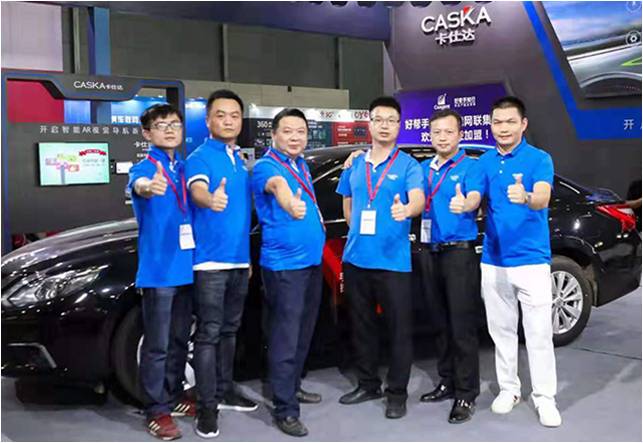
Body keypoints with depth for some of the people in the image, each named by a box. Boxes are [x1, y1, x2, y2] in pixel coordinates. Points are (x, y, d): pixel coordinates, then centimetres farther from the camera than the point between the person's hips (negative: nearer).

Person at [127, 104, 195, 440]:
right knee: (157, 345, 0)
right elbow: (137, 184, -35)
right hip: (158, 270, -6)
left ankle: (174, 398, 31)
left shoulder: (186, 167, 10)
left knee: (179, 341, 17)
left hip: (186, 267, 6)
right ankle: (157, 411, 11)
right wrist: (148, 186, -57)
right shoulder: (145, 166, -9)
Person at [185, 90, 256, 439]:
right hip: (210, 261, -7)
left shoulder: (241, 159, 14)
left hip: (239, 260, 7)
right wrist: (210, 200, -54)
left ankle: (225, 391, 30)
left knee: (229, 329, 17)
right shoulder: (199, 157, -8)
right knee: (209, 334, -4)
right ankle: (206, 407, 3)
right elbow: (197, 190, -30)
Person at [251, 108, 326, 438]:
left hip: (312, 261, 9)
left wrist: (317, 223, 13)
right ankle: (285, 411, 0)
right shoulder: (265, 167, -14)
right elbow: (278, 184, -39)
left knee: (303, 333, 18)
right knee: (285, 337, -6)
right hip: (284, 265, -8)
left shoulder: (303, 165, 12)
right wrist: (290, 204, -59)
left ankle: (293, 388, 33)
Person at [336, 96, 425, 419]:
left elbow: (418, 199, -20)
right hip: (356, 258, 5)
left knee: (399, 327, 2)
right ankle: (367, 384, 30)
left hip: (393, 260, -5)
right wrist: (357, 233, 10)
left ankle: (397, 392, 15)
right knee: (362, 324, 14)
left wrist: (407, 209, -42)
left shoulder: (408, 165, -3)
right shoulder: (355, 165, 11)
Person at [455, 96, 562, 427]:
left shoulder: (540, 159, -6)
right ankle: (508, 388, 26)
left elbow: (543, 199, -22)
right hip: (494, 261, 4)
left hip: (531, 259, -4)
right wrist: (463, 204, -30)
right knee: (501, 330, 12)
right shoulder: (485, 162, 7)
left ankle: (544, 397, 12)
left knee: (538, 332, 0)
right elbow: (473, 197, -5)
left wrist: (525, 197, -46)